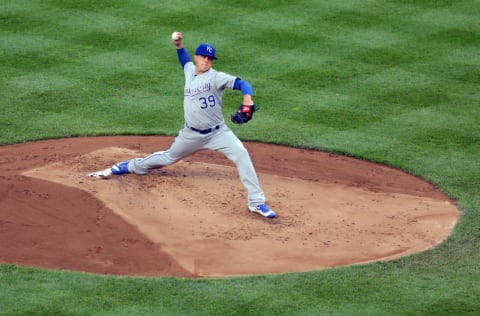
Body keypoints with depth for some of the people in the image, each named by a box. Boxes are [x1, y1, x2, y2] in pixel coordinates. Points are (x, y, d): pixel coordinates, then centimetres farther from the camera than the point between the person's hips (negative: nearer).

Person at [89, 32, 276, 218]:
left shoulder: (216, 77, -14)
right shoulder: (190, 70, 4)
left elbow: (241, 84, -28)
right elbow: (185, 60, 29)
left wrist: (247, 98, -49)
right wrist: (178, 45, 11)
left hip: (217, 133, -5)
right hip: (191, 135, 5)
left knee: (241, 154, -27)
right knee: (168, 158, 20)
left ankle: (256, 202, -26)